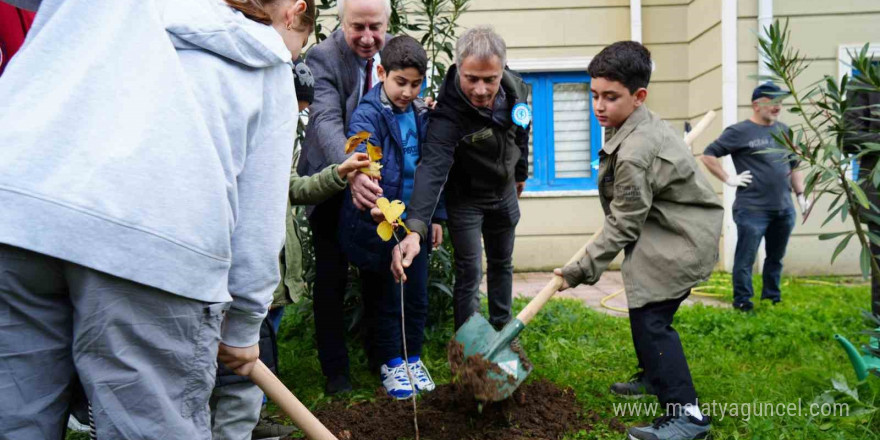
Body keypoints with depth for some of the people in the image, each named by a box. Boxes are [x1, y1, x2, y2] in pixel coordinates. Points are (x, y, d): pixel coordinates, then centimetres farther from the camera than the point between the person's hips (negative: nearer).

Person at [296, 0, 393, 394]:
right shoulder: (322, 57, -19)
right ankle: (335, 369, 17)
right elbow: (326, 121, -34)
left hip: (379, 181, 4)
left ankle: (380, 356, 30)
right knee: (331, 280, 3)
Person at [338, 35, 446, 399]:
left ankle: (412, 357, 33)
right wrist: (373, 204, -49)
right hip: (379, 224, -5)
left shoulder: (421, 116, 6)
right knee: (389, 298, 8)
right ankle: (390, 363, 27)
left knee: (418, 297, 13)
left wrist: (436, 216, 12)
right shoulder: (367, 116, -13)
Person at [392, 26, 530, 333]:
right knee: (469, 272, -4)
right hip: (465, 198, -5)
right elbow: (432, 168, -50)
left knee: (502, 264, 18)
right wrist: (415, 228, -64)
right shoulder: (449, 112, -36)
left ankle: (501, 329, 37)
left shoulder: (516, 89, -18)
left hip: (504, 192, 6)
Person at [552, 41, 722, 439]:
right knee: (645, 310, 20)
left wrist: (581, 270, -17)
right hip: (666, 230, 11)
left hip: (680, 241, -11)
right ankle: (653, 374, 41)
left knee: (650, 317, -14)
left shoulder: (635, 153, -28)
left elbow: (622, 224, -23)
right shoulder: (643, 124, 3)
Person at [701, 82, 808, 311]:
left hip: (784, 208, 6)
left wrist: (801, 195, 14)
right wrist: (729, 179, -9)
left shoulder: (783, 130, 15)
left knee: (776, 257, 15)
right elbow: (708, 155, -6)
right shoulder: (740, 131, -5)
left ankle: (772, 297, 28)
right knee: (746, 258, -1)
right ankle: (742, 301, 9)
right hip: (752, 209, -6)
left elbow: (793, 166, 22)